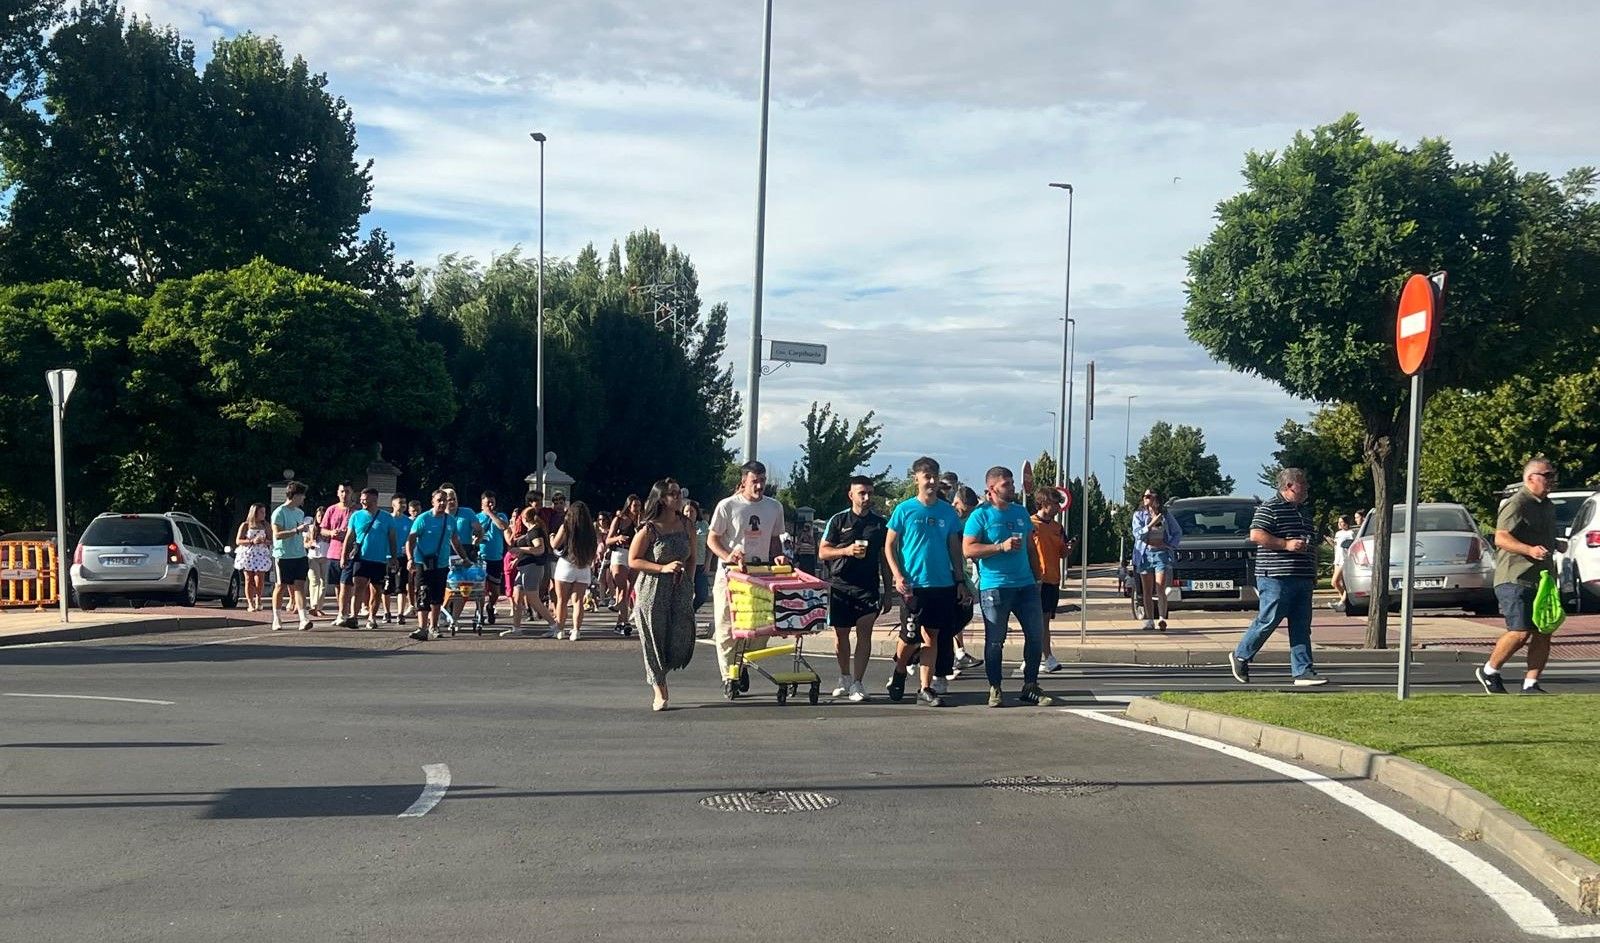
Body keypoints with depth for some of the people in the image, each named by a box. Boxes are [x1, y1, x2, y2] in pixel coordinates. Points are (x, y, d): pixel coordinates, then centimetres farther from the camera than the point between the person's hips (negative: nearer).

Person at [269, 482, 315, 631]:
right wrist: (297, 530, -22)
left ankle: (304, 619, -12)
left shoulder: (300, 512, 15)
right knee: (281, 586, 4)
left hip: (299, 555, 6)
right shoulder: (279, 513, -9)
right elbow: (277, 534, -17)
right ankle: (276, 620, 15)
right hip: (284, 556, -6)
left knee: (299, 585, -4)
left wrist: (306, 529, 10)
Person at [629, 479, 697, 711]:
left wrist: (689, 582, 7)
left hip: (681, 591, 4)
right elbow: (633, 561, -8)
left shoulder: (686, 526, 7)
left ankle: (657, 672, 28)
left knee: (681, 641, -2)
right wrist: (664, 568, -16)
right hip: (652, 592, -4)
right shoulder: (649, 529, -8)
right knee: (655, 639, 0)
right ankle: (660, 693, 11)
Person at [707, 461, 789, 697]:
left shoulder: (774, 507, 9)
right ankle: (728, 675, 6)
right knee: (726, 626, -2)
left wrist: (778, 557, -1)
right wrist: (728, 556, -18)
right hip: (730, 574, -3)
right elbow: (712, 539, -1)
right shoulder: (727, 506, -4)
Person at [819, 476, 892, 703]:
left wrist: (887, 592, 10)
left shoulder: (880, 523, 8)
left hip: (869, 587, 0)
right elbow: (822, 552, 2)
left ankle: (857, 683, -9)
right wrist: (846, 550, -15)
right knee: (841, 633, 10)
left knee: (864, 631, -11)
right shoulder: (838, 520, 3)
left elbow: (885, 558, 12)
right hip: (840, 585, 0)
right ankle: (844, 678, 29)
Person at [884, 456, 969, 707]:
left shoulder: (947, 512, 8)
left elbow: (955, 548, 13)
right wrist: (898, 576, -10)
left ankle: (925, 689, 10)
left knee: (931, 637, 4)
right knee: (911, 635, -2)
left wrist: (959, 581, 7)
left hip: (942, 584, 3)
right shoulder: (904, 509, -2)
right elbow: (889, 546, 0)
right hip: (912, 584, -3)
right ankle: (899, 672, 26)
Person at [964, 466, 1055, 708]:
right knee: (995, 640, 2)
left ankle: (1030, 686, 16)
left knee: (1036, 635, 5)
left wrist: (1036, 576, 18)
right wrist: (1002, 546, -17)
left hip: (1026, 584, 6)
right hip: (994, 586, -6)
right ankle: (995, 690, 12)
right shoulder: (981, 515, -5)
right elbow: (968, 550, -13)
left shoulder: (1021, 512, 14)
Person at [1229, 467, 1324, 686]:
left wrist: (1313, 574, 25)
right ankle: (1240, 657, 12)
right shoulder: (1270, 509, -6)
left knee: (1301, 627, 4)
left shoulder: (1303, 512, 22)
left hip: (1303, 579, 8)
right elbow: (1256, 535, -18)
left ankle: (1303, 672, 3)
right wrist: (1286, 544, -20)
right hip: (1276, 577, -8)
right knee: (1268, 621, -5)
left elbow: (1311, 545, 31)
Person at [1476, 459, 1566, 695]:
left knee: (1543, 633, 3)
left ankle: (1530, 684, 9)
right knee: (1520, 632, -13)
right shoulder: (1516, 504, -11)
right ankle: (1489, 671, 8)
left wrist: (1556, 544, 18)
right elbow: (1501, 538, -21)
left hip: (1542, 579, 9)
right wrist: (1529, 550, -32)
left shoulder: (1548, 506, 20)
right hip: (1515, 580, -9)